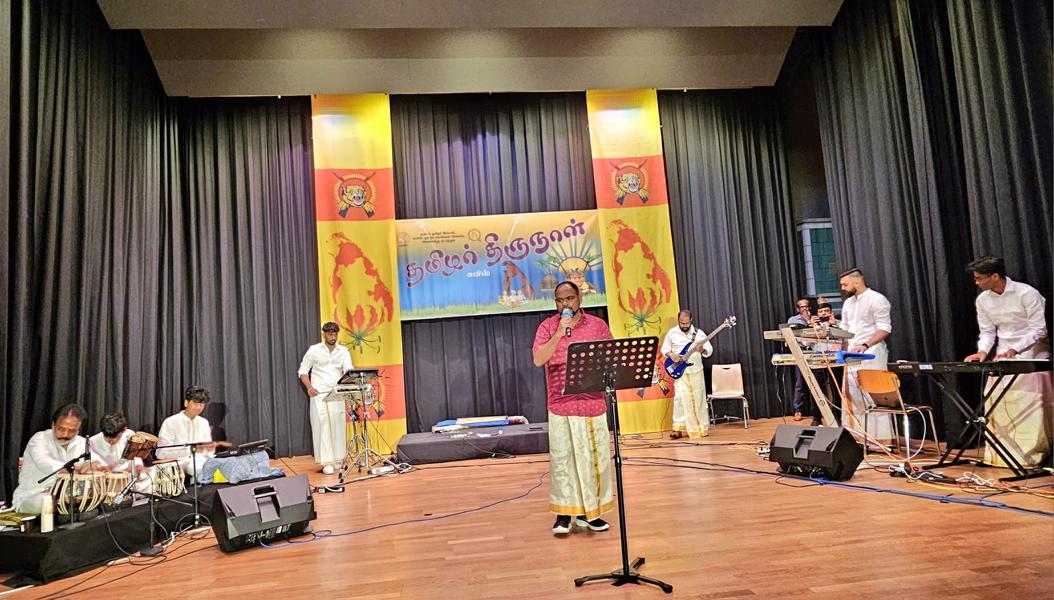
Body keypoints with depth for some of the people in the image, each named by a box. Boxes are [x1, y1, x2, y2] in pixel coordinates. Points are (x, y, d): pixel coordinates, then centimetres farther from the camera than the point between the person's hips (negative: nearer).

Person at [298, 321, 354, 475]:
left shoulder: (343, 351, 6)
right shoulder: (314, 350, 1)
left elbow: (348, 370, -7)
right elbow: (303, 370, 4)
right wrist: (309, 387, -12)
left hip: (337, 395, 2)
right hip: (319, 395, -2)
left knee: (338, 426, 3)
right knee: (323, 427, -6)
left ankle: (337, 460, 12)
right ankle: (327, 462, -3)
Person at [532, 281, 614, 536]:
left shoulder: (598, 325, 6)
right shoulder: (547, 326, 2)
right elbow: (538, 360, -11)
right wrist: (559, 333, -17)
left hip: (592, 403, 2)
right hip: (560, 405, -1)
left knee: (594, 458, 6)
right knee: (561, 459, 2)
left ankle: (589, 511, 19)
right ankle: (563, 513, 12)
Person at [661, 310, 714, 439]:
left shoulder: (698, 333, 0)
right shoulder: (672, 333, 1)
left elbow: (710, 350, -2)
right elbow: (664, 349, 6)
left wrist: (703, 350, -24)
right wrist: (670, 354, -14)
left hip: (696, 371, 1)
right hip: (679, 371, -1)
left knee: (698, 399, 8)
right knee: (680, 398, -9)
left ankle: (703, 427, 22)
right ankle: (679, 428, -5)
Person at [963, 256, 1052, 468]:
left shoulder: (1027, 293, -15)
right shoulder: (982, 300, 2)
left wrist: (1015, 349, -27)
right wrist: (983, 351, -11)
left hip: (1032, 356, -5)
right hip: (1003, 358, 5)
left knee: (1031, 408, -7)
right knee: (998, 404, -3)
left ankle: (1032, 455, 3)